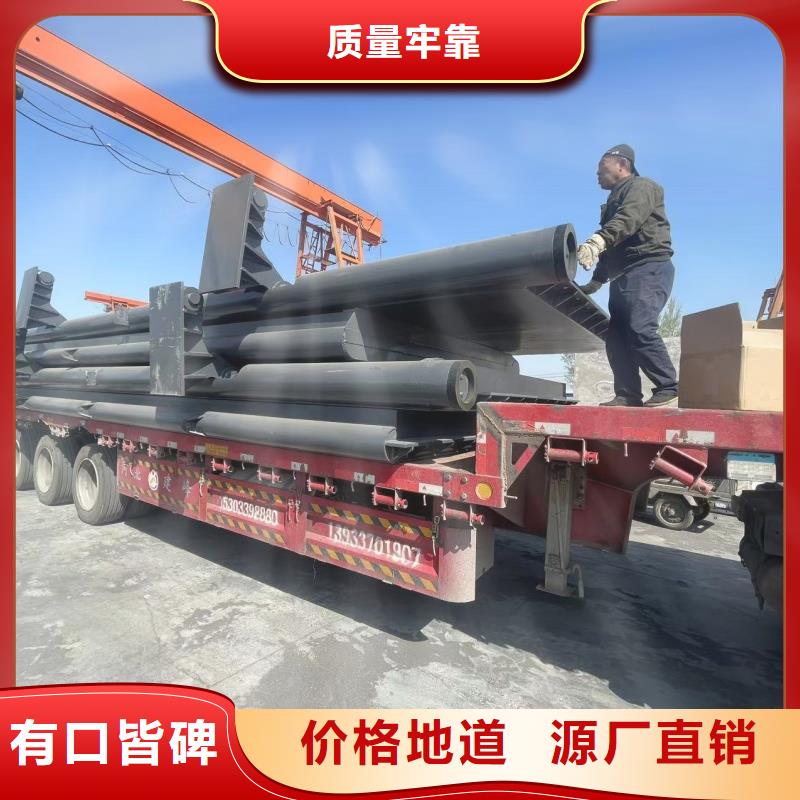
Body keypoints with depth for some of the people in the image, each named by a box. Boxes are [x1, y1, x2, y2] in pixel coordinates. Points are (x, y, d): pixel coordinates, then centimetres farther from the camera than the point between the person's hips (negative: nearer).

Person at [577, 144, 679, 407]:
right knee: (616, 336, -3)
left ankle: (668, 390, -17)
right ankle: (628, 395, -3)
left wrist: (597, 240, -36)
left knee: (640, 329, -23)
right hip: (622, 276, 9)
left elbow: (628, 219, -20)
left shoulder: (641, 186, 3)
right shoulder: (614, 200, 30)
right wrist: (595, 282, 25)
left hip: (648, 268, -9)